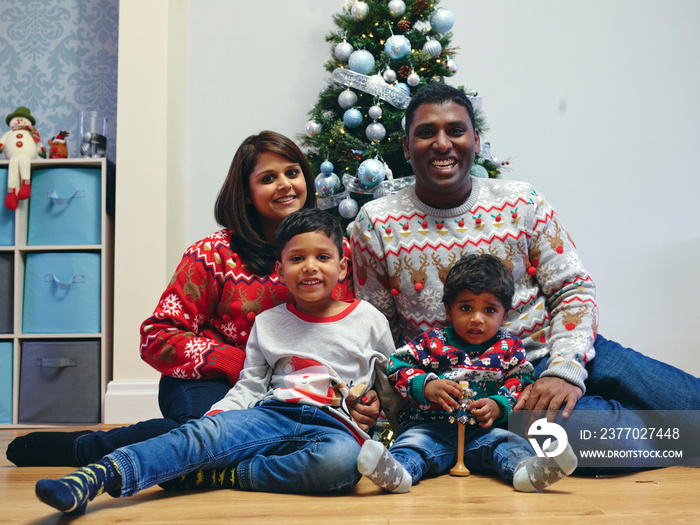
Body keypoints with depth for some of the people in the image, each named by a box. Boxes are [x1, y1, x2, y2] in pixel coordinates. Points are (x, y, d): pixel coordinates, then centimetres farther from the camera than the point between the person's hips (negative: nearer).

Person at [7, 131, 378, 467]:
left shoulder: (336, 249, 7)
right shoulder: (215, 254, -3)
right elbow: (159, 337, -6)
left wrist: (365, 392, -8)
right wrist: (245, 366, -16)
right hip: (210, 383, -4)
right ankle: (80, 447, -14)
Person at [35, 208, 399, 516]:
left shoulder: (369, 320, 11)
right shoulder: (268, 323, 16)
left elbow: (393, 388, 20)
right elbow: (249, 386, 12)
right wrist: (217, 414, -5)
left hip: (334, 426, -1)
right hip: (274, 415, 2)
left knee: (344, 460, -38)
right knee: (205, 431, -28)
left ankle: (222, 474, -30)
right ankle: (98, 477, -44)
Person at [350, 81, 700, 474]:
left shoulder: (521, 203, 4)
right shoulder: (377, 225, 0)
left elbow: (575, 288, 2)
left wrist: (565, 369, -13)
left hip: (556, 352, 3)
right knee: (607, 438, -28)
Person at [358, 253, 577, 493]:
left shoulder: (509, 348, 14)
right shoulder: (432, 342, 10)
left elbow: (521, 384, 8)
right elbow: (397, 366, 6)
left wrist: (498, 406, -12)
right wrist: (426, 386, -13)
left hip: (484, 428, 1)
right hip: (430, 424, -1)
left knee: (507, 442, -28)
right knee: (413, 442, -31)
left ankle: (526, 469, -56)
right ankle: (396, 470, -58)